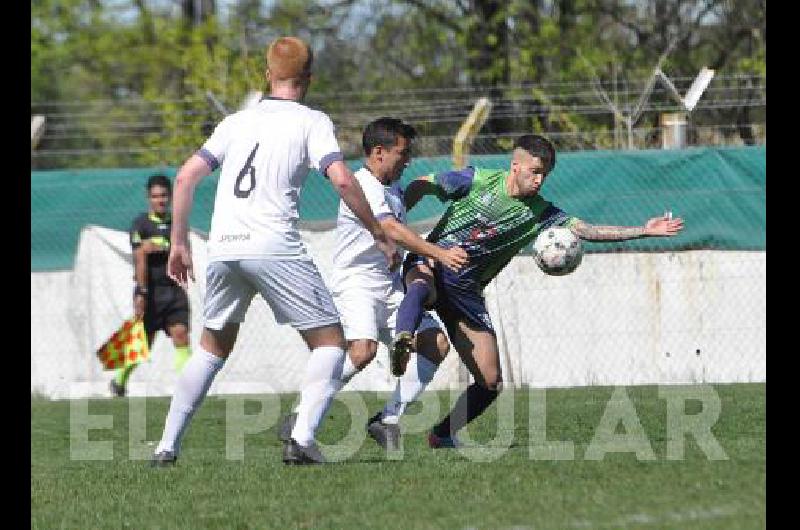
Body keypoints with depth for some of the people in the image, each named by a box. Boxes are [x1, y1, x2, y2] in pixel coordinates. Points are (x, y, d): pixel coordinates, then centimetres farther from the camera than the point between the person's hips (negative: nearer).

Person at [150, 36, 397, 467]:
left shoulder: (236, 122, 19)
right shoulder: (311, 122, 6)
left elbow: (185, 177, 14)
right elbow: (342, 180, -8)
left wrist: (179, 244, 20)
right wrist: (379, 234, 0)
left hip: (222, 249, 5)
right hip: (275, 248, -5)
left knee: (213, 347, 21)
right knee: (330, 343, 5)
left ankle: (167, 446, 15)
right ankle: (302, 437, -16)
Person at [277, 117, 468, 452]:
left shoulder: (393, 189, 17)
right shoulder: (362, 185, -13)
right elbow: (391, 230, -25)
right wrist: (439, 254, -30)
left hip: (389, 286, 9)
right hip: (355, 283, -9)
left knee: (436, 344, -4)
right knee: (362, 350, -31)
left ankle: (387, 421, 1)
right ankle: (300, 419, -20)